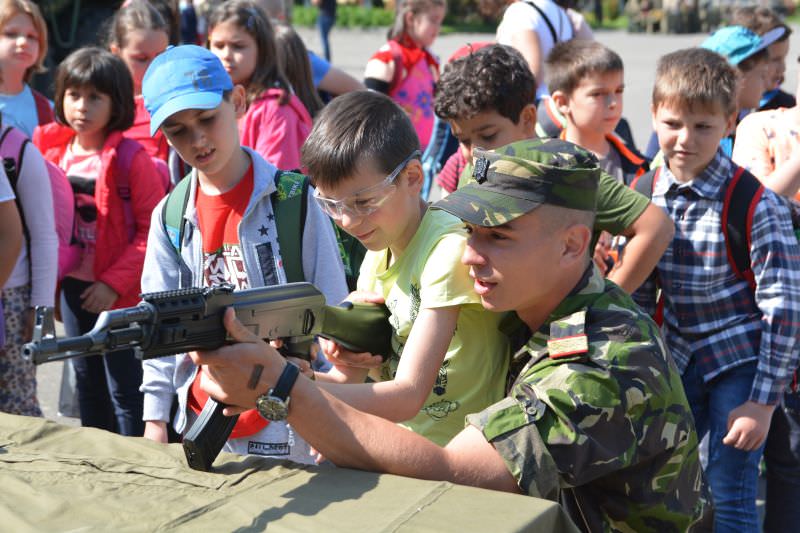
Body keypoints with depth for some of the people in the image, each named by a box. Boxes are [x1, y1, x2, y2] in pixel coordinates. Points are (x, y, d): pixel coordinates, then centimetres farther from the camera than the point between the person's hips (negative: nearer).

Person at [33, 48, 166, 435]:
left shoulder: (130, 158, -13)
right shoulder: (52, 152, 5)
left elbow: (153, 230, -15)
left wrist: (115, 283, -18)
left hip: (120, 294, -6)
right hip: (74, 287, 6)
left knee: (124, 389, 2)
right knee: (87, 385, 18)